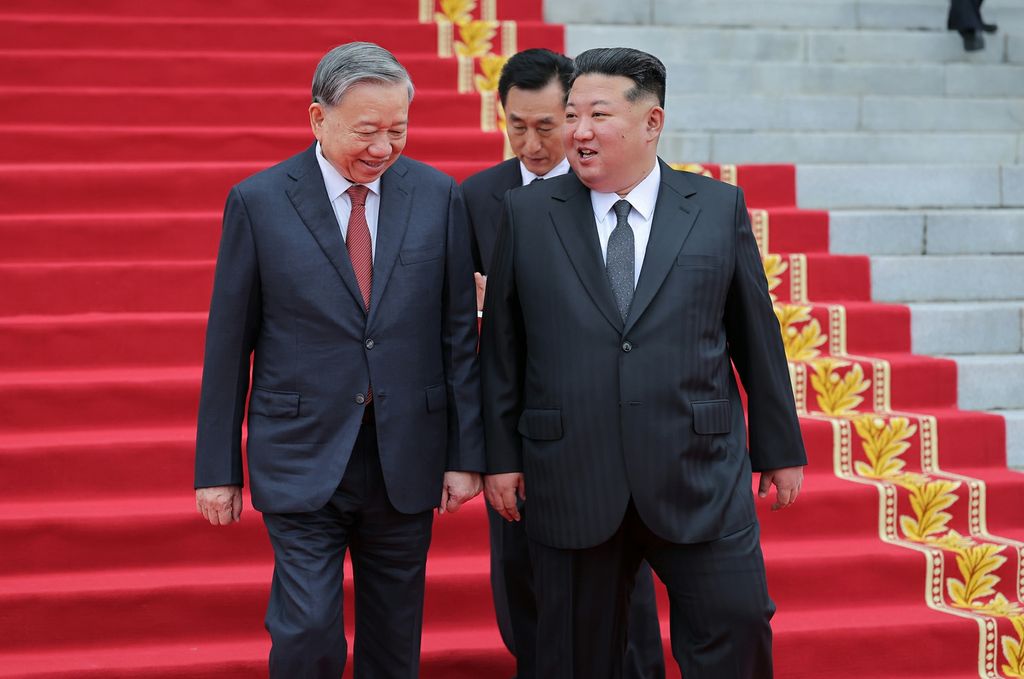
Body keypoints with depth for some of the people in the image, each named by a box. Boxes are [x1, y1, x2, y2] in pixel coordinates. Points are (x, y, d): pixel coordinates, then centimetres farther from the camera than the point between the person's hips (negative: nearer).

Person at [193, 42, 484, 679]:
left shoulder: (438, 196, 0)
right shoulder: (258, 202, -5)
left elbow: (460, 332, 3)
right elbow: (228, 344, -1)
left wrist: (466, 454, 1)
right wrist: (218, 467, 1)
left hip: (407, 457, 2)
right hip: (302, 459, -2)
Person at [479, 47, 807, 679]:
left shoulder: (721, 208, 4)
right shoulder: (528, 214, 4)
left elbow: (757, 336, 7)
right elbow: (502, 345, 7)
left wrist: (781, 448, 10)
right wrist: (501, 455, 5)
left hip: (700, 481, 0)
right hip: (571, 481, 1)